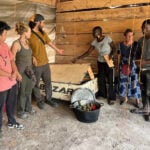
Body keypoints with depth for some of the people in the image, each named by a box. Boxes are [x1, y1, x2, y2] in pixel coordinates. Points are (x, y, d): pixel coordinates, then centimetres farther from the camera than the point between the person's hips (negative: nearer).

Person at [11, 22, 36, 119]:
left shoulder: (27, 42, 4)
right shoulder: (16, 43, -19)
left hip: (29, 70, 7)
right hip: (21, 72, -7)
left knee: (29, 91, 19)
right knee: (22, 92, 8)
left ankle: (28, 107, 38)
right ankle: (20, 111, 27)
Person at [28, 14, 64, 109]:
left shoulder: (43, 33, 5)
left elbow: (49, 42, 20)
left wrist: (58, 50, 31)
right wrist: (32, 57, -22)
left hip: (45, 63, 6)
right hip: (36, 65, -6)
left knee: (48, 82, 15)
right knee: (36, 84, 11)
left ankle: (49, 99, 32)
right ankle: (39, 101, 29)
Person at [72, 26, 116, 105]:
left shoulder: (107, 38, -16)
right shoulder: (94, 42, -3)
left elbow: (114, 47, -6)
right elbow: (87, 52, -1)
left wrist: (111, 55, -25)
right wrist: (77, 58, -7)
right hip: (100, 62, 4)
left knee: (110, 80, -2)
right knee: (101, 79, 10)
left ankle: (110, 98, 9)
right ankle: (102, 94, 29)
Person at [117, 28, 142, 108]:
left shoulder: (135, 44, -9)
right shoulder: (121, 44, -3)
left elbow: (133, 56, -11)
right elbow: (119, 55, 4)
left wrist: (129, 66, -17)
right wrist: (119, 65, 5)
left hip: (132, 65, -2)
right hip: (123, 65, 2)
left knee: (134, 82, -1)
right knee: (123, 82, 10)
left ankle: (138, 100, 10)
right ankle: (125, 98, 26)